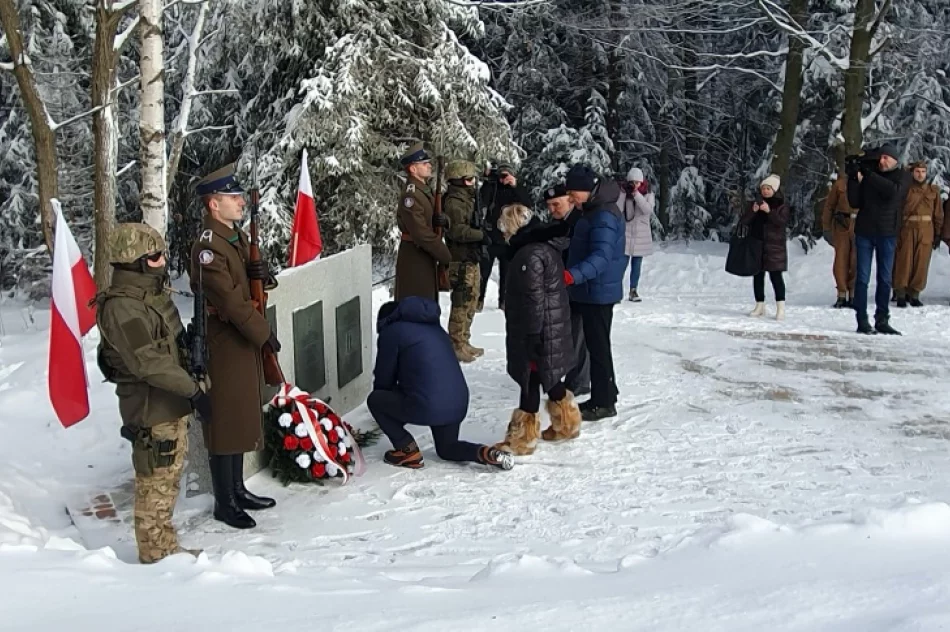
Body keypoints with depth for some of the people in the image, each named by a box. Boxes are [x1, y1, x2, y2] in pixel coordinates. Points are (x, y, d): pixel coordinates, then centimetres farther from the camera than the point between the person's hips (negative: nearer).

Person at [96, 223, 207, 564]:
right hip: (151, 409, -10)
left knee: (169, 476, 18)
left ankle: (165, 545, 30)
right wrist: (194, 391, -26)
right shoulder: (122, 308, -22)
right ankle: (155, 552, 14)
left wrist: (188, 390, 21)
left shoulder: (151, 293, 10)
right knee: (156, 481, 1)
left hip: (171, 405, 10)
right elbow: (149, 362, -28)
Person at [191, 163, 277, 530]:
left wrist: (262, 275, -6)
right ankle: (224, 503, 10)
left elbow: (252, 287, 18)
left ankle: (237, 489, 30)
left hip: (245, 342, 9)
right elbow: (230, 300, -23)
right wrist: (264, 333, -16)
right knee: (225, 420, -1)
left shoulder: (237, 237, 11)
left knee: (242, 417, 17)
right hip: (223, 344, -9)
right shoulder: (208, 247, -19)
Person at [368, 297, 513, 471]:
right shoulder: (434, 328, 25)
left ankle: (408, 451, 9)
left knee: (375, 400, 14)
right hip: (459, 403, 8)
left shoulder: (391, 332, 2)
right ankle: (488, 454, 5)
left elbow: (384, 377, 9)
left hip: (427, 405, -7)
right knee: (447, 448, 31)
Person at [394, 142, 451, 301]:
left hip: (427, 256, 10)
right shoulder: (411, 195, -19)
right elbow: (421, 234, -24)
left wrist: (443, 220, -4)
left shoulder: (425, 190, 11)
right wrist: (447, 257, -17)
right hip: (414, 259, -10)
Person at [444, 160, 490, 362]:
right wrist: (481, 235, -19)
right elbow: (457, 230, -25)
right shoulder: (453, 202, -15)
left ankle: (464, 343, 27)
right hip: (462, 261, -11)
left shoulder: (466, 199, 17)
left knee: (470, 302, 17)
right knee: (462, 304, -7)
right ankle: (456, 346, -1)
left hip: (471, 259, 11)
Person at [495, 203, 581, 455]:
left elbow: (533, 302, -22)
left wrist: (531, 340, -20)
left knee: (530, 383, -2)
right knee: (551, 380, 20)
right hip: (552, 330, 10)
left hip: (538, 334, -10)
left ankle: (522, 439, 5)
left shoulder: (529, 255, -20)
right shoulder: (547, 246, 12)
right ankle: (567, 425, 33)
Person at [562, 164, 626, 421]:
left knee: (598, 346, -3)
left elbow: (601, 257, -33)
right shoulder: (593, 212, 11)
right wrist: (573, 275, 27)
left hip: (599, 291, -10)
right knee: (594, 344, 18)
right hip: (591, 290, 10)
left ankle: (604, 402, 6)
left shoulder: (604, 216, -22)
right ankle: (604, 396, 28)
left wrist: (573, 275, -46)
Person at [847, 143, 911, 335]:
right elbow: (855, 202, 1)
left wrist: (869, 175, -19)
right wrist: (854, 179, -12)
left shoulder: (902, 176, 2)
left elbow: (893, 191, -19)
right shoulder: (867, 175, 6)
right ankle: (862, 320, 0)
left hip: (887, 234, 0)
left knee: (885, 279, 4)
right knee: (862, 278, -2)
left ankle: (882, 320, 10)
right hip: (864, 232, 0)